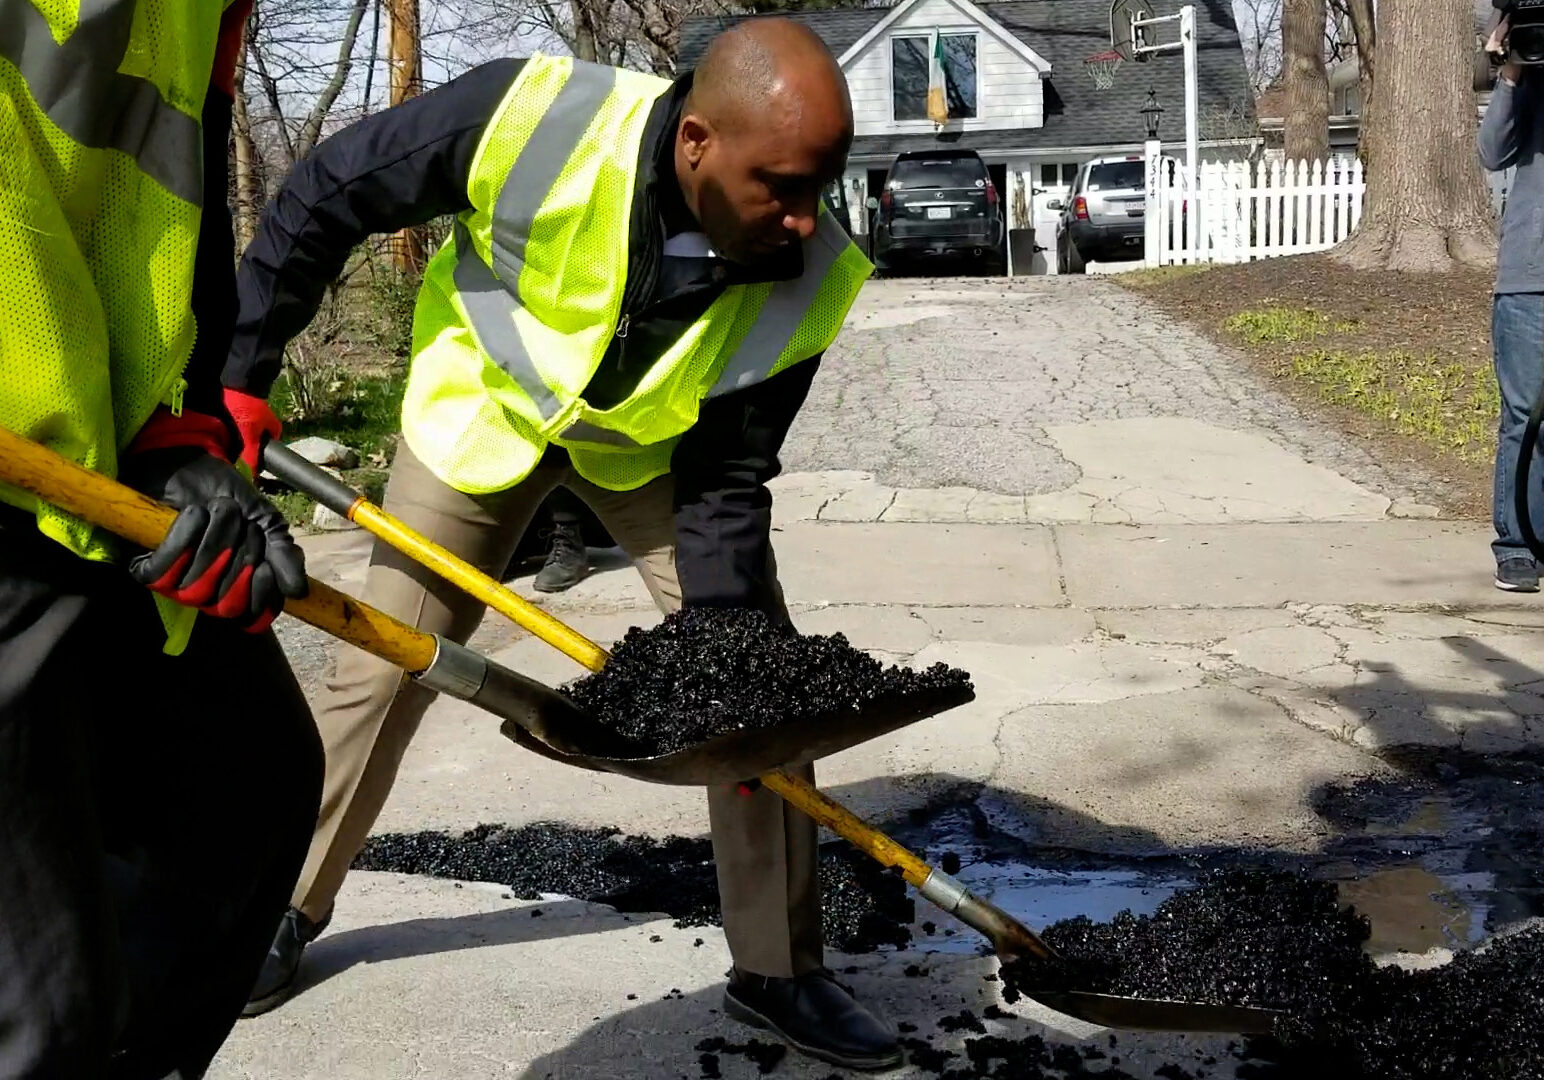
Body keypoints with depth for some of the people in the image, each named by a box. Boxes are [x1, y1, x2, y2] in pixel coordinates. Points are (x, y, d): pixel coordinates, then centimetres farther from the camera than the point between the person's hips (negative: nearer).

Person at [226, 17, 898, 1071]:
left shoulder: (806, 281, -29)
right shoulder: (535, 116, -37)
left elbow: (727, 480, -18)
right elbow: (327, 196, -21)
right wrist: (239, 372, -19)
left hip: (654, 445, 1)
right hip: (486, 403, -1)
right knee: (382, 671, 5)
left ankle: (778, 970, 10)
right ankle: (289, 909, 29)